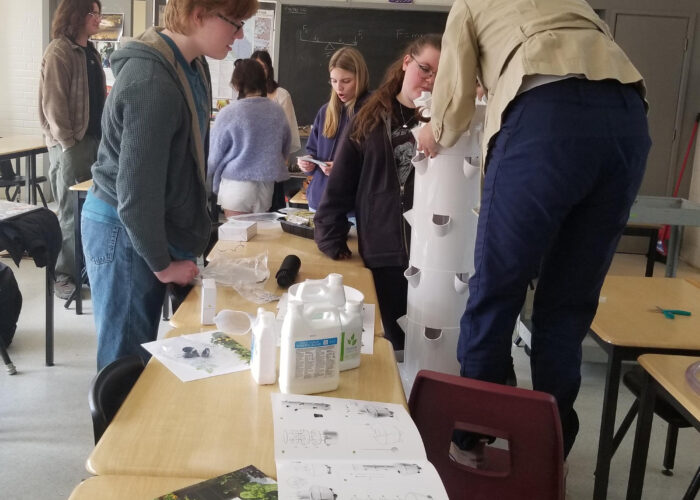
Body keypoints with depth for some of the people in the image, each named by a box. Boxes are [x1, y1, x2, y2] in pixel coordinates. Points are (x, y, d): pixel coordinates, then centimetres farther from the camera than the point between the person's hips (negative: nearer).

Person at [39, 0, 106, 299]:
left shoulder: (91, 52, 15)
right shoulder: (59, 51, -10)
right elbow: (52, 103, -15)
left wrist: (104, 134, 13)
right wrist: (67, 143, -16)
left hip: (94, 140, 8)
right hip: (70, 144, -8)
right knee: (71, 212, -1)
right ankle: (63, 275, 9)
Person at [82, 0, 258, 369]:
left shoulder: (192, 65, 2)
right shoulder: (151, 83, -27)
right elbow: (135, 194, -24)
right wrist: (162, 265, -13)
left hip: (153, 227, 8)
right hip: (124, 233, -8)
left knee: (141, 353, 18)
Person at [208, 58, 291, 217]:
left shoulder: (229, 113, -12)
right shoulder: (278, 111, -1)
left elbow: (215, 155, -3)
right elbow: (285, 149, 12)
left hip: (236, 186, -4)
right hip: (267, 186, 4)